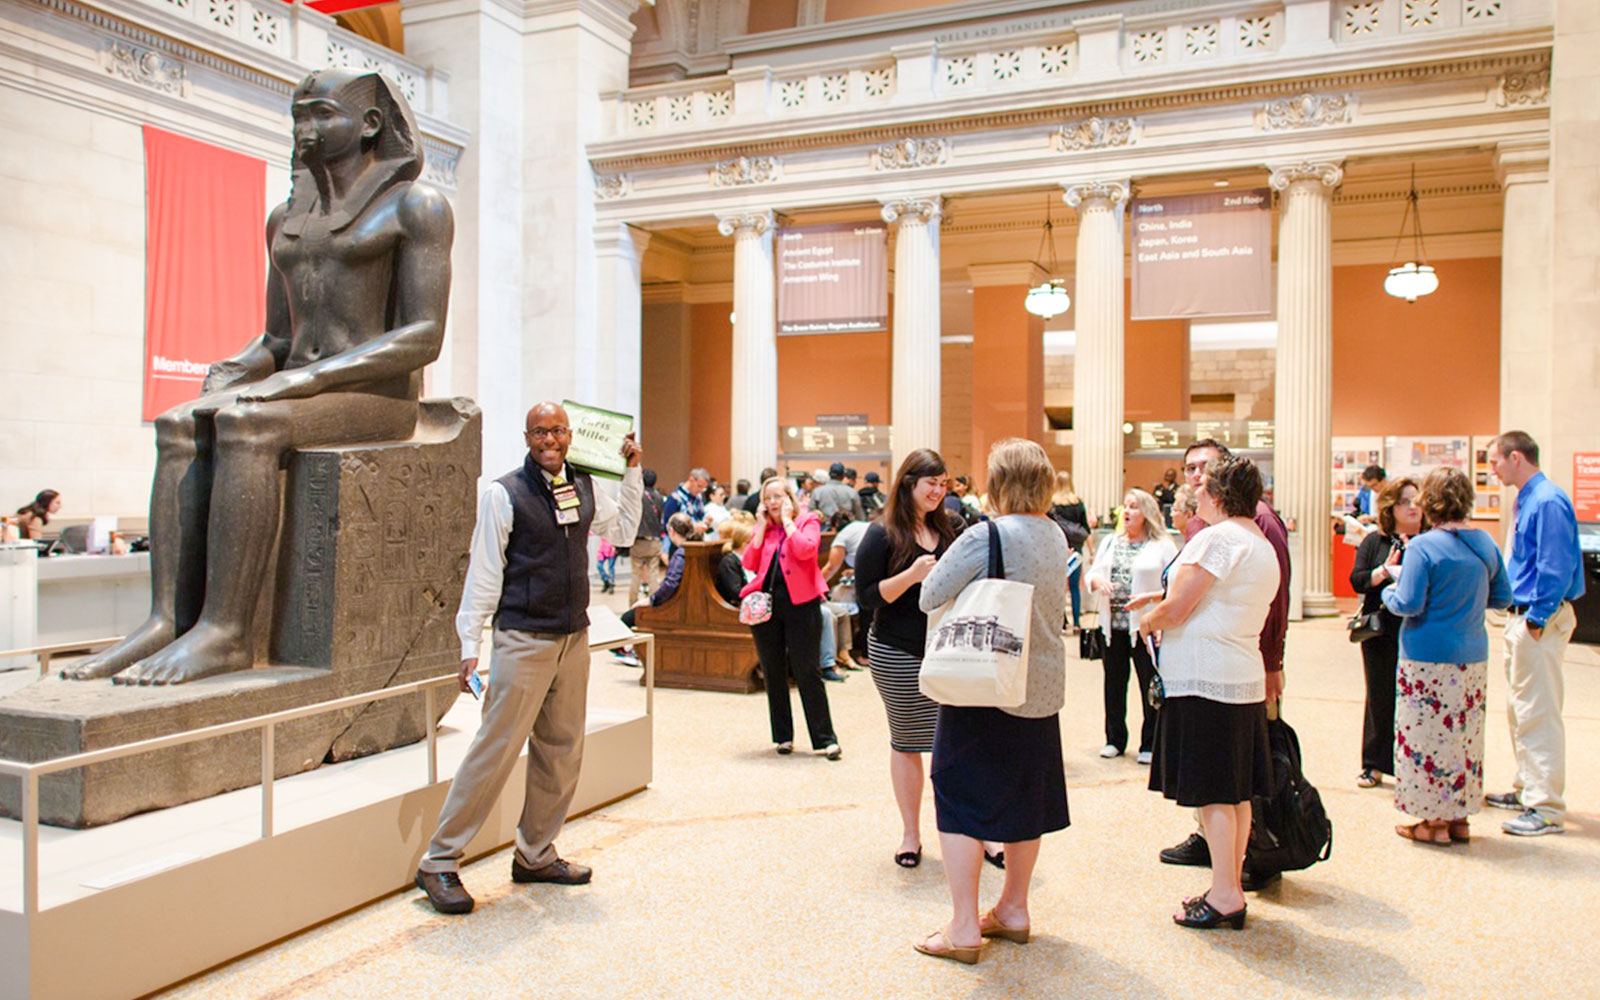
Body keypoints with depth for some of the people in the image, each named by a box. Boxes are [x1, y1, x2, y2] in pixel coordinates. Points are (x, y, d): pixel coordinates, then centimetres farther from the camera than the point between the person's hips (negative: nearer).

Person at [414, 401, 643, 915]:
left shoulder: (586, 489, 9)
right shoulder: (504, 494, -7)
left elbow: (624, 530, 26)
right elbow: (483, 572, -7)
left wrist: (632, 471, 18)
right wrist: (470, 645, -10)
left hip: (574, 640, 6)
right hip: (522, 641, -6)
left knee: (562, 752, 11)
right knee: (495, 750, -7)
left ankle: (535, 855, 26)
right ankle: (439, 863, 5)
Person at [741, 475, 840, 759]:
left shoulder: (808, 520, 2)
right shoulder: (763, 528, 13)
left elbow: (805, 550, -18)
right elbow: (750, 563, 0)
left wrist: (787, 520, -9)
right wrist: (762, 526, -1)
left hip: (800, 602, -4)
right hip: (766, 602, 5)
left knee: (807, 671, -4)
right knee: (773, 673, 9)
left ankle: (824, 738, 4)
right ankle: (783, 736, 21)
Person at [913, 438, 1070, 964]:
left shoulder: (985, 536, -18)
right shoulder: (1056, 536, 5)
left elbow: (929, 598, -15)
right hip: (1042, 687, 7)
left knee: (962, 799, 2)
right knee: (1024, 798, 17)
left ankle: (964, 929, 5)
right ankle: (1013, 910, 30)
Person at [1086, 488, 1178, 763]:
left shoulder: (1163, 546, -3)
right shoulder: (1110, 542, 14)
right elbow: (1092, 573, 14)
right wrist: (1097, 581, -11)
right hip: (1112, 624, 5)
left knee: (1151, 686, 2)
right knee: (1114, 683, 12)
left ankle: (1150, 744, 15)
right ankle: (1115, 739, 25)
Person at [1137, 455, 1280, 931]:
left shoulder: (1217, 538, -15)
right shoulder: (1263, 546, 15)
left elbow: (1176, 609, -17)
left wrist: (1148, 622, 2)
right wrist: (1164, 601, 19)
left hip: (1206, 679, -9)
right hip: (1245, 677, 10)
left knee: (1214, 793, -3)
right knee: (1236, 792, 13)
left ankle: (1224, 895, 2)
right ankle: (1232, 886, 21)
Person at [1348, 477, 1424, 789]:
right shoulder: (1374, 542, 8)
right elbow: (1357, 580, 1)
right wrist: (1384, 571, -15)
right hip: (1382, 632, 1)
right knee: (1380, 698, 8)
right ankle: (1374, 765, 19)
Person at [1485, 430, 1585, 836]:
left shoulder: (1548, 501, -18)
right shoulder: (1526, 500, 12)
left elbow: (1556, 567, -22)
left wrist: (1536, 619, -19)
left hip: (1539, 622, -10)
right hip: (1523, 617, 10)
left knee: (1538, 713, -6)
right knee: (1519, 709, 19)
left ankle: (1547, 809, 0)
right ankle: (1527, 789, 31)